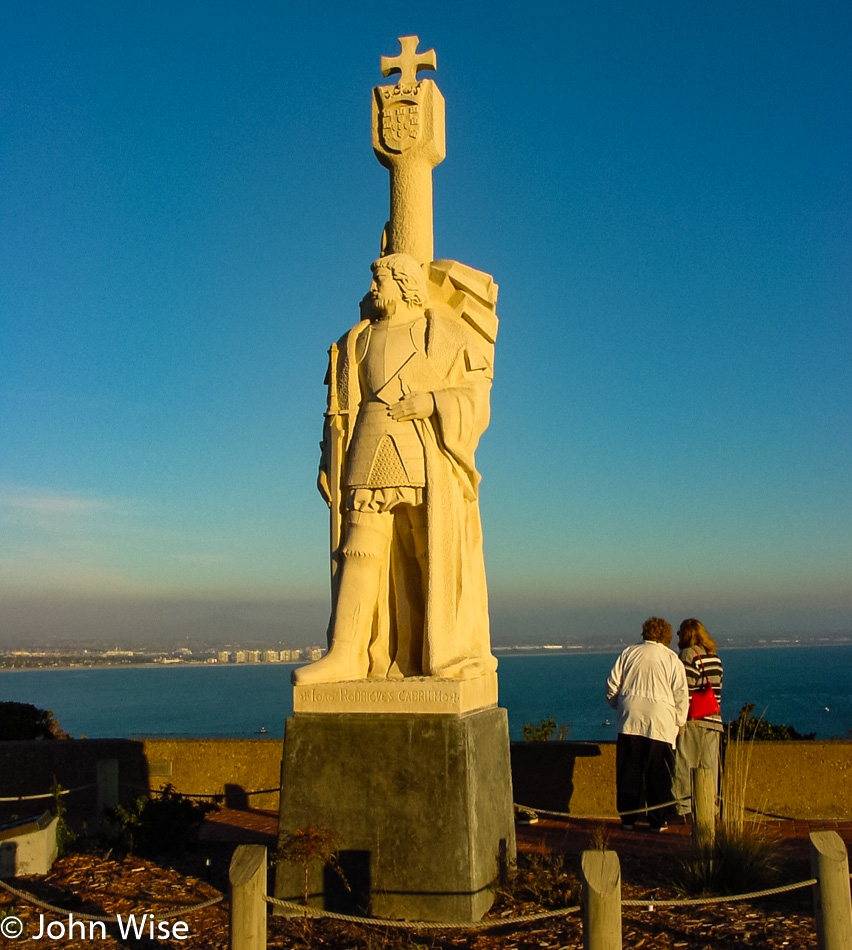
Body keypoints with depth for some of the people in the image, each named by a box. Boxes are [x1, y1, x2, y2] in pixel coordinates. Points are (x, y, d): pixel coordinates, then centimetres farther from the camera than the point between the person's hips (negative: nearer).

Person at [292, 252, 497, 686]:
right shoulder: (356, 343, 18)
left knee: (438, 554, -4)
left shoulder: (448, 336, 9)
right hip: (372, 459, 3)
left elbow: (474, 397, 2)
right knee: (359, 551, -5)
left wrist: (428, 402, -14)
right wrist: (329, 465, 8)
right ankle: (345, 655, -6)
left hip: (430, 458, -2)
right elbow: (341, 411, 15)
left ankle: (453, 654, 4)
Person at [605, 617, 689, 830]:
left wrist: (618, 705, 25)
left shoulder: (628, 653, 8)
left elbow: (612, 685, 9)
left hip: (630, 723, 2)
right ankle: (658, 821, 7)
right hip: (660, 725, -2)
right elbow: (681, 695, -2)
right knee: (659, 775, 5)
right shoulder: (672, 659, 2)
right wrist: (679, 723, 8)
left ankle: (627, 817, 12)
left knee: (628, 773, 7)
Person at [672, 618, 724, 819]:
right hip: (713, 720, 7)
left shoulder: (689, 654, -7)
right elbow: (717, 690, 17)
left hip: (694, 720, -7)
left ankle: (683, 808, -6)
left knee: (684, 765, -4)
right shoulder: (714, 657, 16)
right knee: (708, 768, 9)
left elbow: (686, 690, -13)